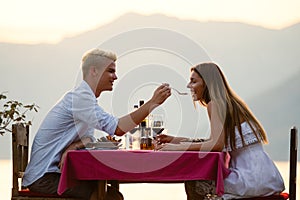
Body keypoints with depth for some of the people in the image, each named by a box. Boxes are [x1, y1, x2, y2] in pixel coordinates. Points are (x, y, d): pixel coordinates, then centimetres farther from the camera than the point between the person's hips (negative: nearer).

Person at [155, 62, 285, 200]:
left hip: (252, 179, -10)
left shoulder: (215, 103, -10)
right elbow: (213, 141, 23)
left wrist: (178, 147, -16)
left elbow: (216, 145, -21)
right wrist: (176, 140, 20)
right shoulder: (229, 103, 18)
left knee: (192, 184, -2)